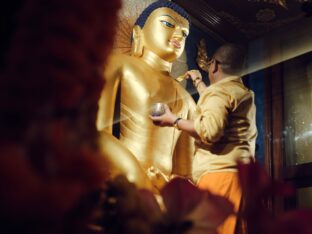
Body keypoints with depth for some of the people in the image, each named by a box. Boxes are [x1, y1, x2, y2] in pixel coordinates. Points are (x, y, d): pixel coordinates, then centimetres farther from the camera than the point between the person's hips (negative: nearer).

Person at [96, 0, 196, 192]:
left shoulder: (186, 100, 20)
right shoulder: (118, 65, 8)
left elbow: (184, 171, 14)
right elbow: (95, 131, -6)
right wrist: (136, 175, -17)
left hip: (164, 190, 4)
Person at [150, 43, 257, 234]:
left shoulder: (219, 90, -3)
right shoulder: (244, 93, 26)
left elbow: (210, 130, -19)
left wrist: (174, 120, -7)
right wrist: (198, 81, 59)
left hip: (220, 172, -9)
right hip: (241, 172, 9)